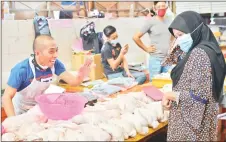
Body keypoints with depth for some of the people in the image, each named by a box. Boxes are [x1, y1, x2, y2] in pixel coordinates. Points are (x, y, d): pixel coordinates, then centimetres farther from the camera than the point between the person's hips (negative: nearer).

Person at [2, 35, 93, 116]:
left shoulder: (55, 64, -20)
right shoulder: (22, 69, -33)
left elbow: (73, 81, -24)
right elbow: (7, 97, -31)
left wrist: (81, 76, -46)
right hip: (20, 111, -4)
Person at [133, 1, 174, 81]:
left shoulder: (169, 21, 7)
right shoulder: (150, 22, -8)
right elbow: (136, 37, -10)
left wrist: (170, 45, 12)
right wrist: (146, 49, -5)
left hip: (168, 59, 5)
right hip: (156, 59, -5)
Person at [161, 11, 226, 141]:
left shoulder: (199, 54, -22)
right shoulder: (197, 51, 8)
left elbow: (198, 97, -24)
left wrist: (170, 95, -14)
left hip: (191, 120, -9)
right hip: (193, 116, 9)